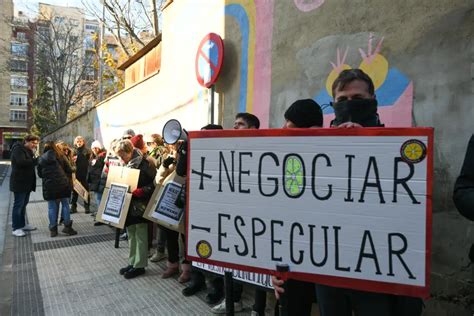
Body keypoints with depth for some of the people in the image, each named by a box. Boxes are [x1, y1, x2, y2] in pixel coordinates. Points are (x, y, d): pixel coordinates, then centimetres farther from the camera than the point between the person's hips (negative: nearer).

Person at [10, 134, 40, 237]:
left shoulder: (28, 151, 19)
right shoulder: (18, 149, -11)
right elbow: (21, 162, -26)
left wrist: (36, 160, -4)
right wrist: (37, 160, -24)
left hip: (26, 182, 9)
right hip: (19, 182, -9)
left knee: (23, 204, 15)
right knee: (18, 204, -4)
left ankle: (22, 225, 24)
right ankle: (15, 228, 4)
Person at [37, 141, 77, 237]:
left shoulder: (42, 158, 10)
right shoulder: (60, 156, 4)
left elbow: (40, 174, 12)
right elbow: (69, 170, 1)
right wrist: (66, 179, 17)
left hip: (48, 185, 2)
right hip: (62, 184, -1)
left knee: (52, 206, 7)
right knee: (65, 204, 7)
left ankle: (53, 229, 11)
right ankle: (67, 227, 9)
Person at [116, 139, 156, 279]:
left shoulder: (144, 164, -15)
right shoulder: (126, 164, 9)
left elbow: (152, 185, -18)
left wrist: (136, 192, -26)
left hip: (140, 205, -8)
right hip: (128, 204, 8)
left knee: (140, 236, 2)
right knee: (131, 234, 15)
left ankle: (140, 265, 13)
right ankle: (132, 262, 27)